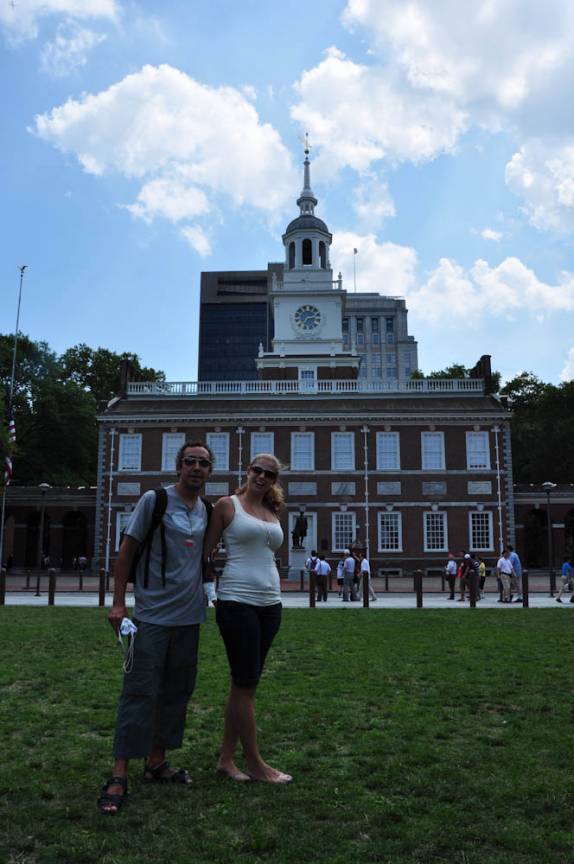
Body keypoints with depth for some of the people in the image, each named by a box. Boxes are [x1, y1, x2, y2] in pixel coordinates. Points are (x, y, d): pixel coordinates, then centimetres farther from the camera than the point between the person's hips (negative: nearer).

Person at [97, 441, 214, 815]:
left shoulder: (207, 510, 8)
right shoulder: (154, 500, -8)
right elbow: (127, 550, -7)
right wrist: (118, 603, -10)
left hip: (189, 616, 6)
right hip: (153, 615, -6)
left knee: (176, 692, 12)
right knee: (140, 692, -5)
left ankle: (156, 762, 26)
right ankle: (119, 776, 4)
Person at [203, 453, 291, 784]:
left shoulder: (274, 512, 14)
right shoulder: (227, 505, -1)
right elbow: (205, 552, 1)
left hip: (270, 604, 6)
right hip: (237, 601, -6)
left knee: (245, 683, 11)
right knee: (246, 683, 1)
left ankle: (226, 759, 22)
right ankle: (255, 763, 15)